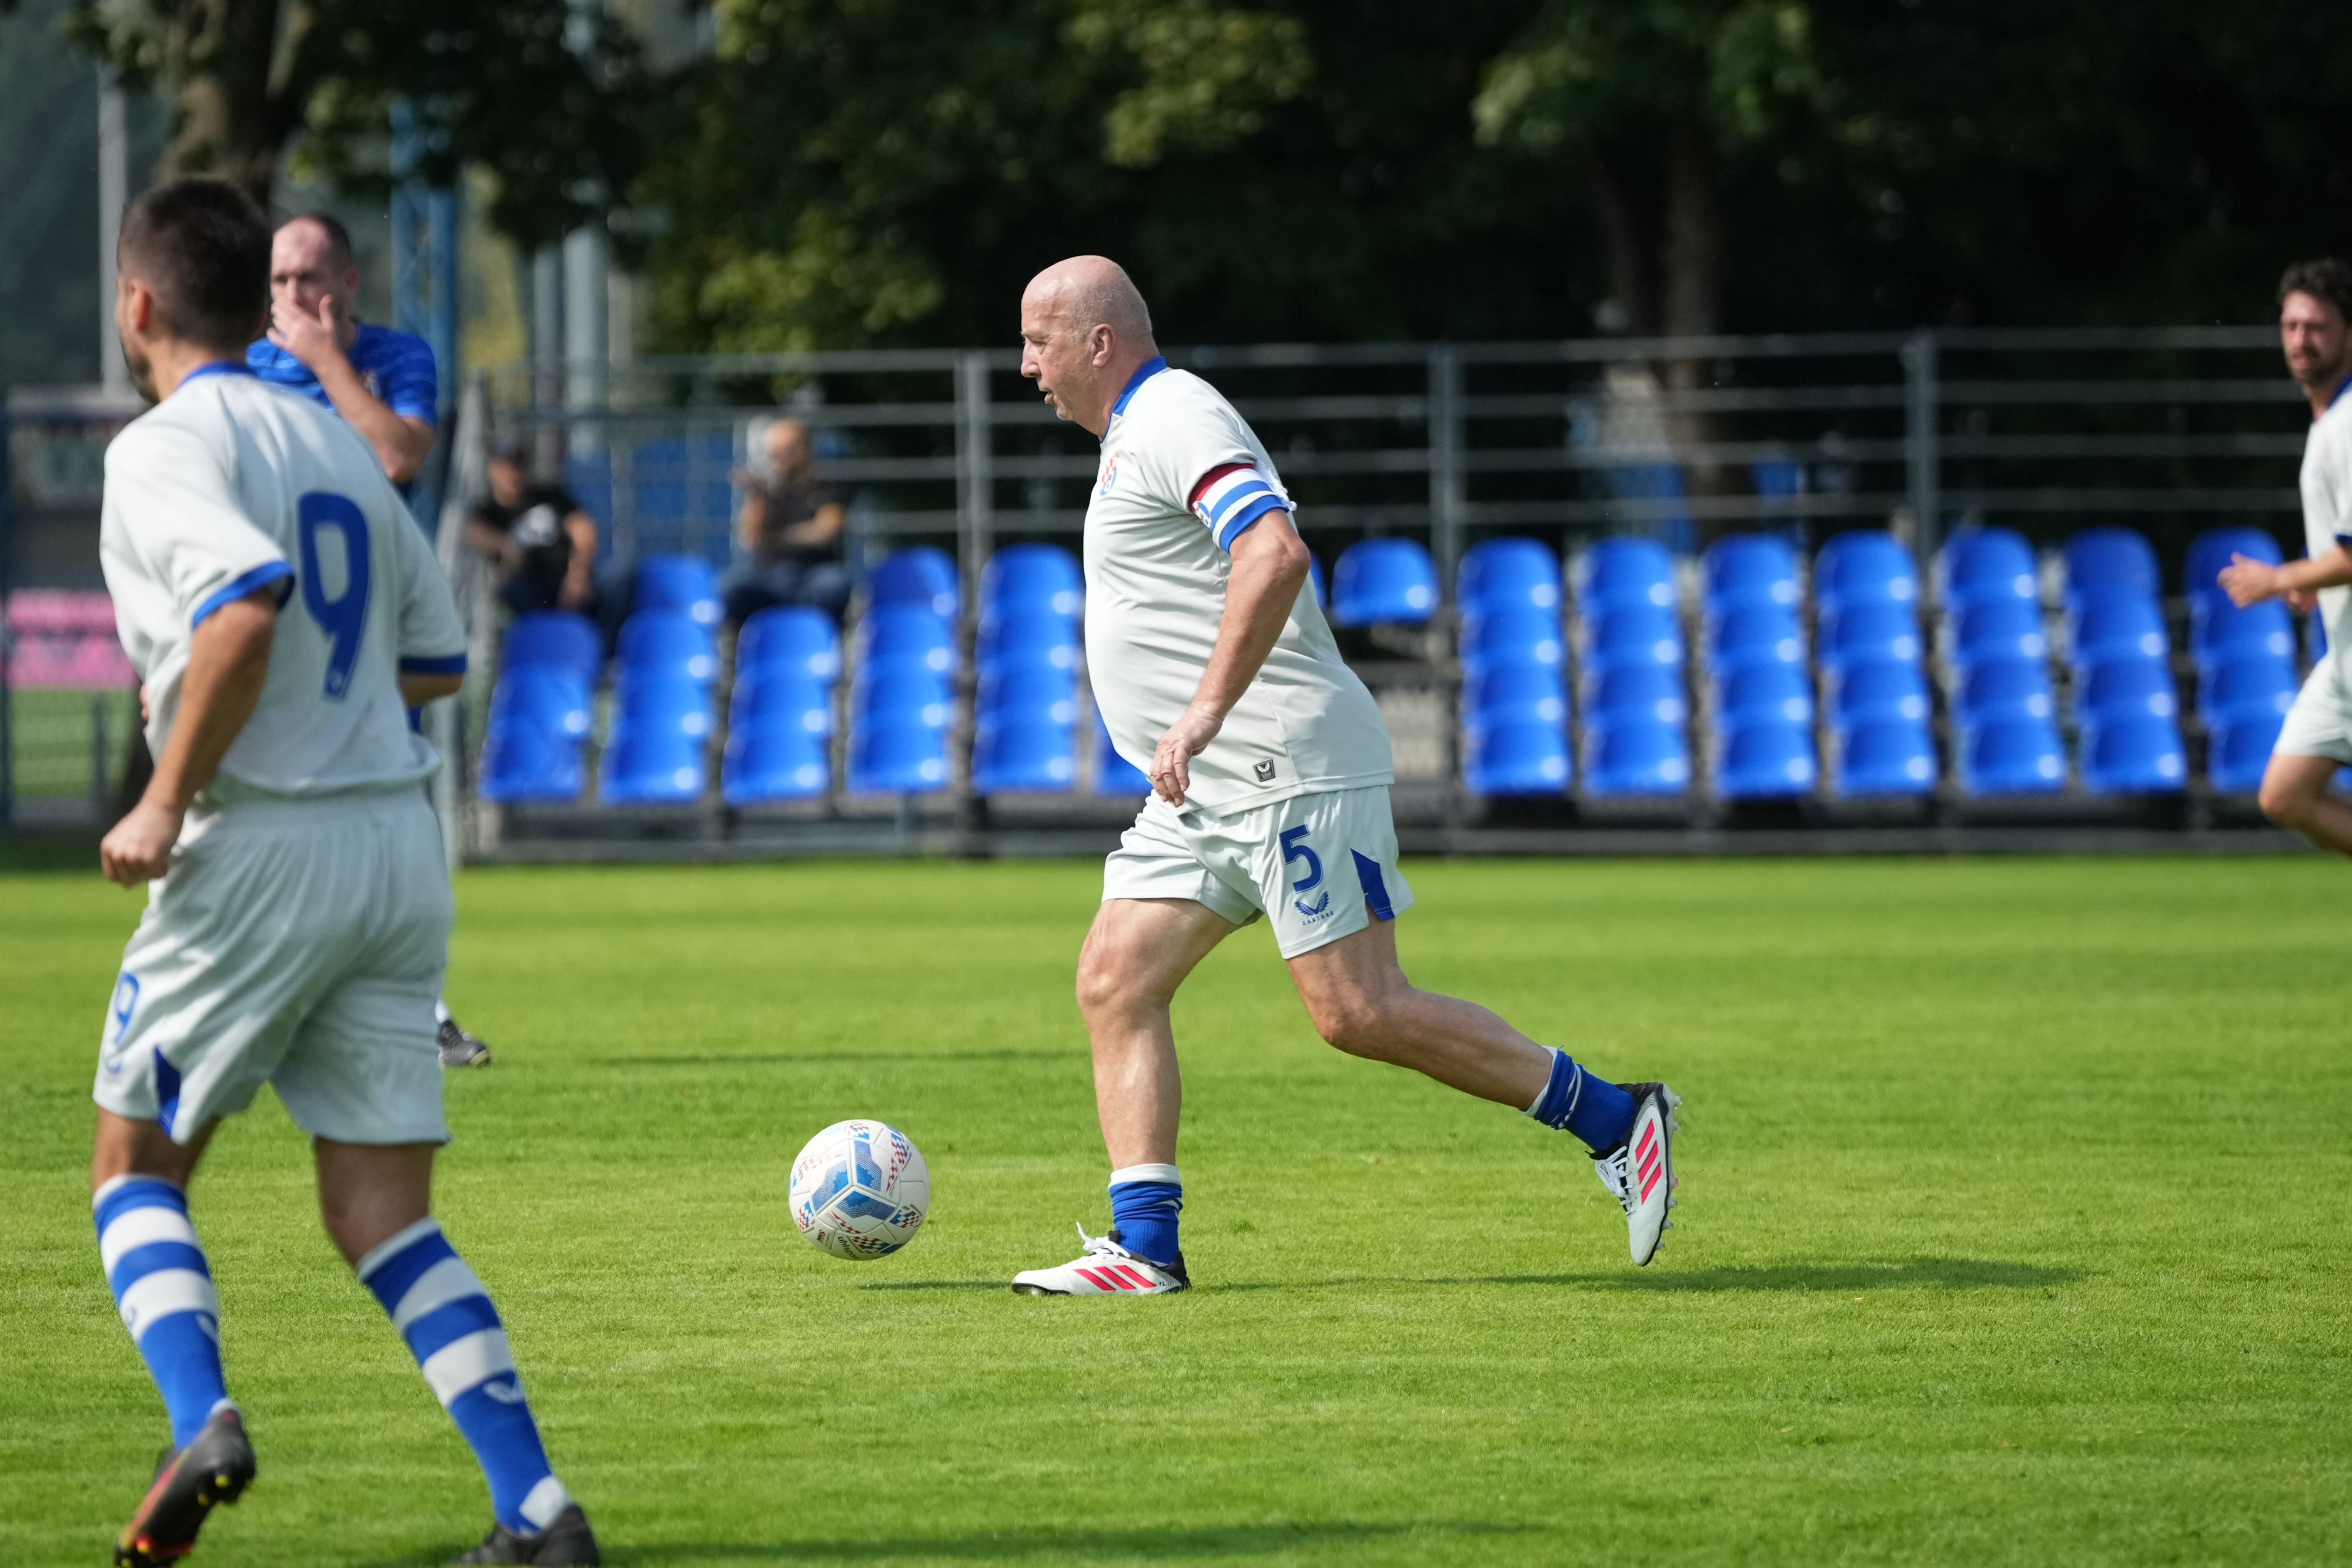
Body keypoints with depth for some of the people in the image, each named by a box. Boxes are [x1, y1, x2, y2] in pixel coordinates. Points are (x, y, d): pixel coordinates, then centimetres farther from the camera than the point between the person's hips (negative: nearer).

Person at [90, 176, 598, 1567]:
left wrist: (168, 801, -20)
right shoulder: (337, 439, 15)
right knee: (386, 1218, 6)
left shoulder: (166, 447, -8)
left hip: (256, 847, -6)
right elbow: (436, 658, 21)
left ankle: (203, 1419, -13)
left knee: (137, 1166, 11)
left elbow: (248, 603, -26)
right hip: (399, 839, 6)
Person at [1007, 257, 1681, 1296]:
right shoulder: (1139, 432, 21)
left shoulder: (1175, 419, -12)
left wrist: (1207, 709, -31)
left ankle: (1612, 1120, -3)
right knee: (1114, 984, 0)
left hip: (1285, 769, -11)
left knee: (1357, 1013, -12)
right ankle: (1145, 1247, -4)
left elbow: (1276, 552, -28)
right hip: (1208, 791, 11)